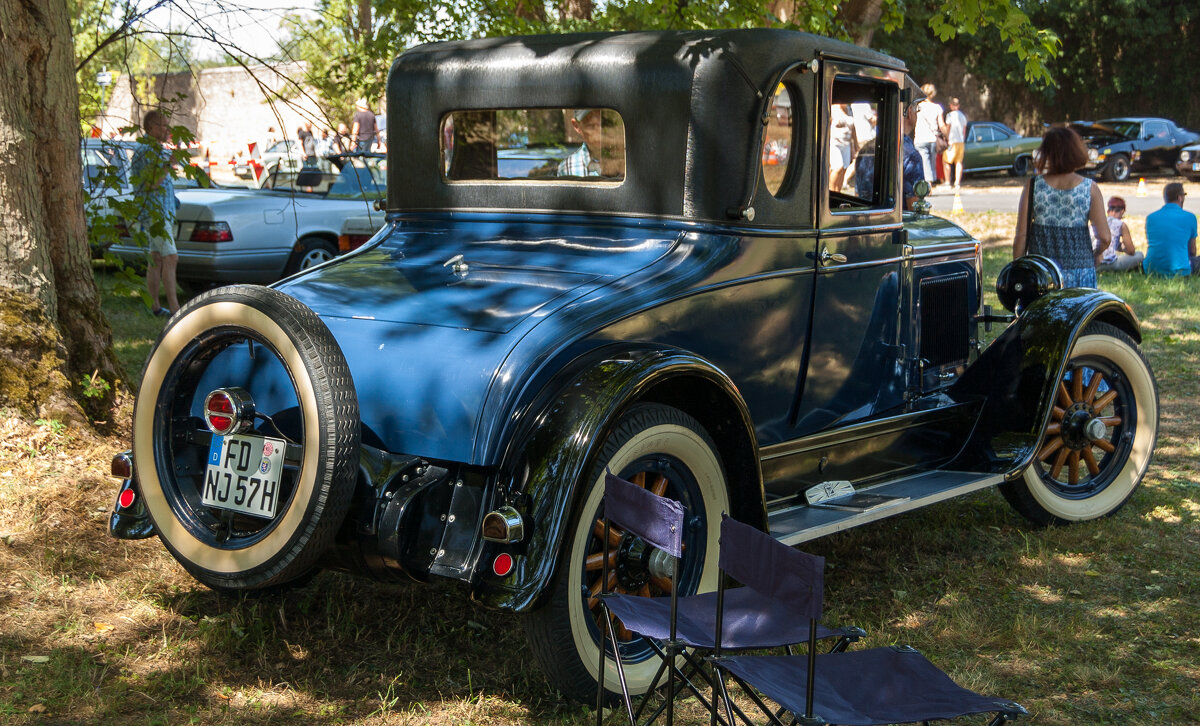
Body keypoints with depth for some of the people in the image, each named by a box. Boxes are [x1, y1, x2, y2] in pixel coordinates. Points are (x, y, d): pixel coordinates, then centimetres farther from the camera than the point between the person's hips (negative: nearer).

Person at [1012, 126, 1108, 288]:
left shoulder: (1033, 186, -4)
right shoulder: (1090, 188, -4)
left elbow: (1021, 234, -5)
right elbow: (1105, 237, -7)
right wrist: (1096, 254, 15)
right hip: (1080, 273, 0)